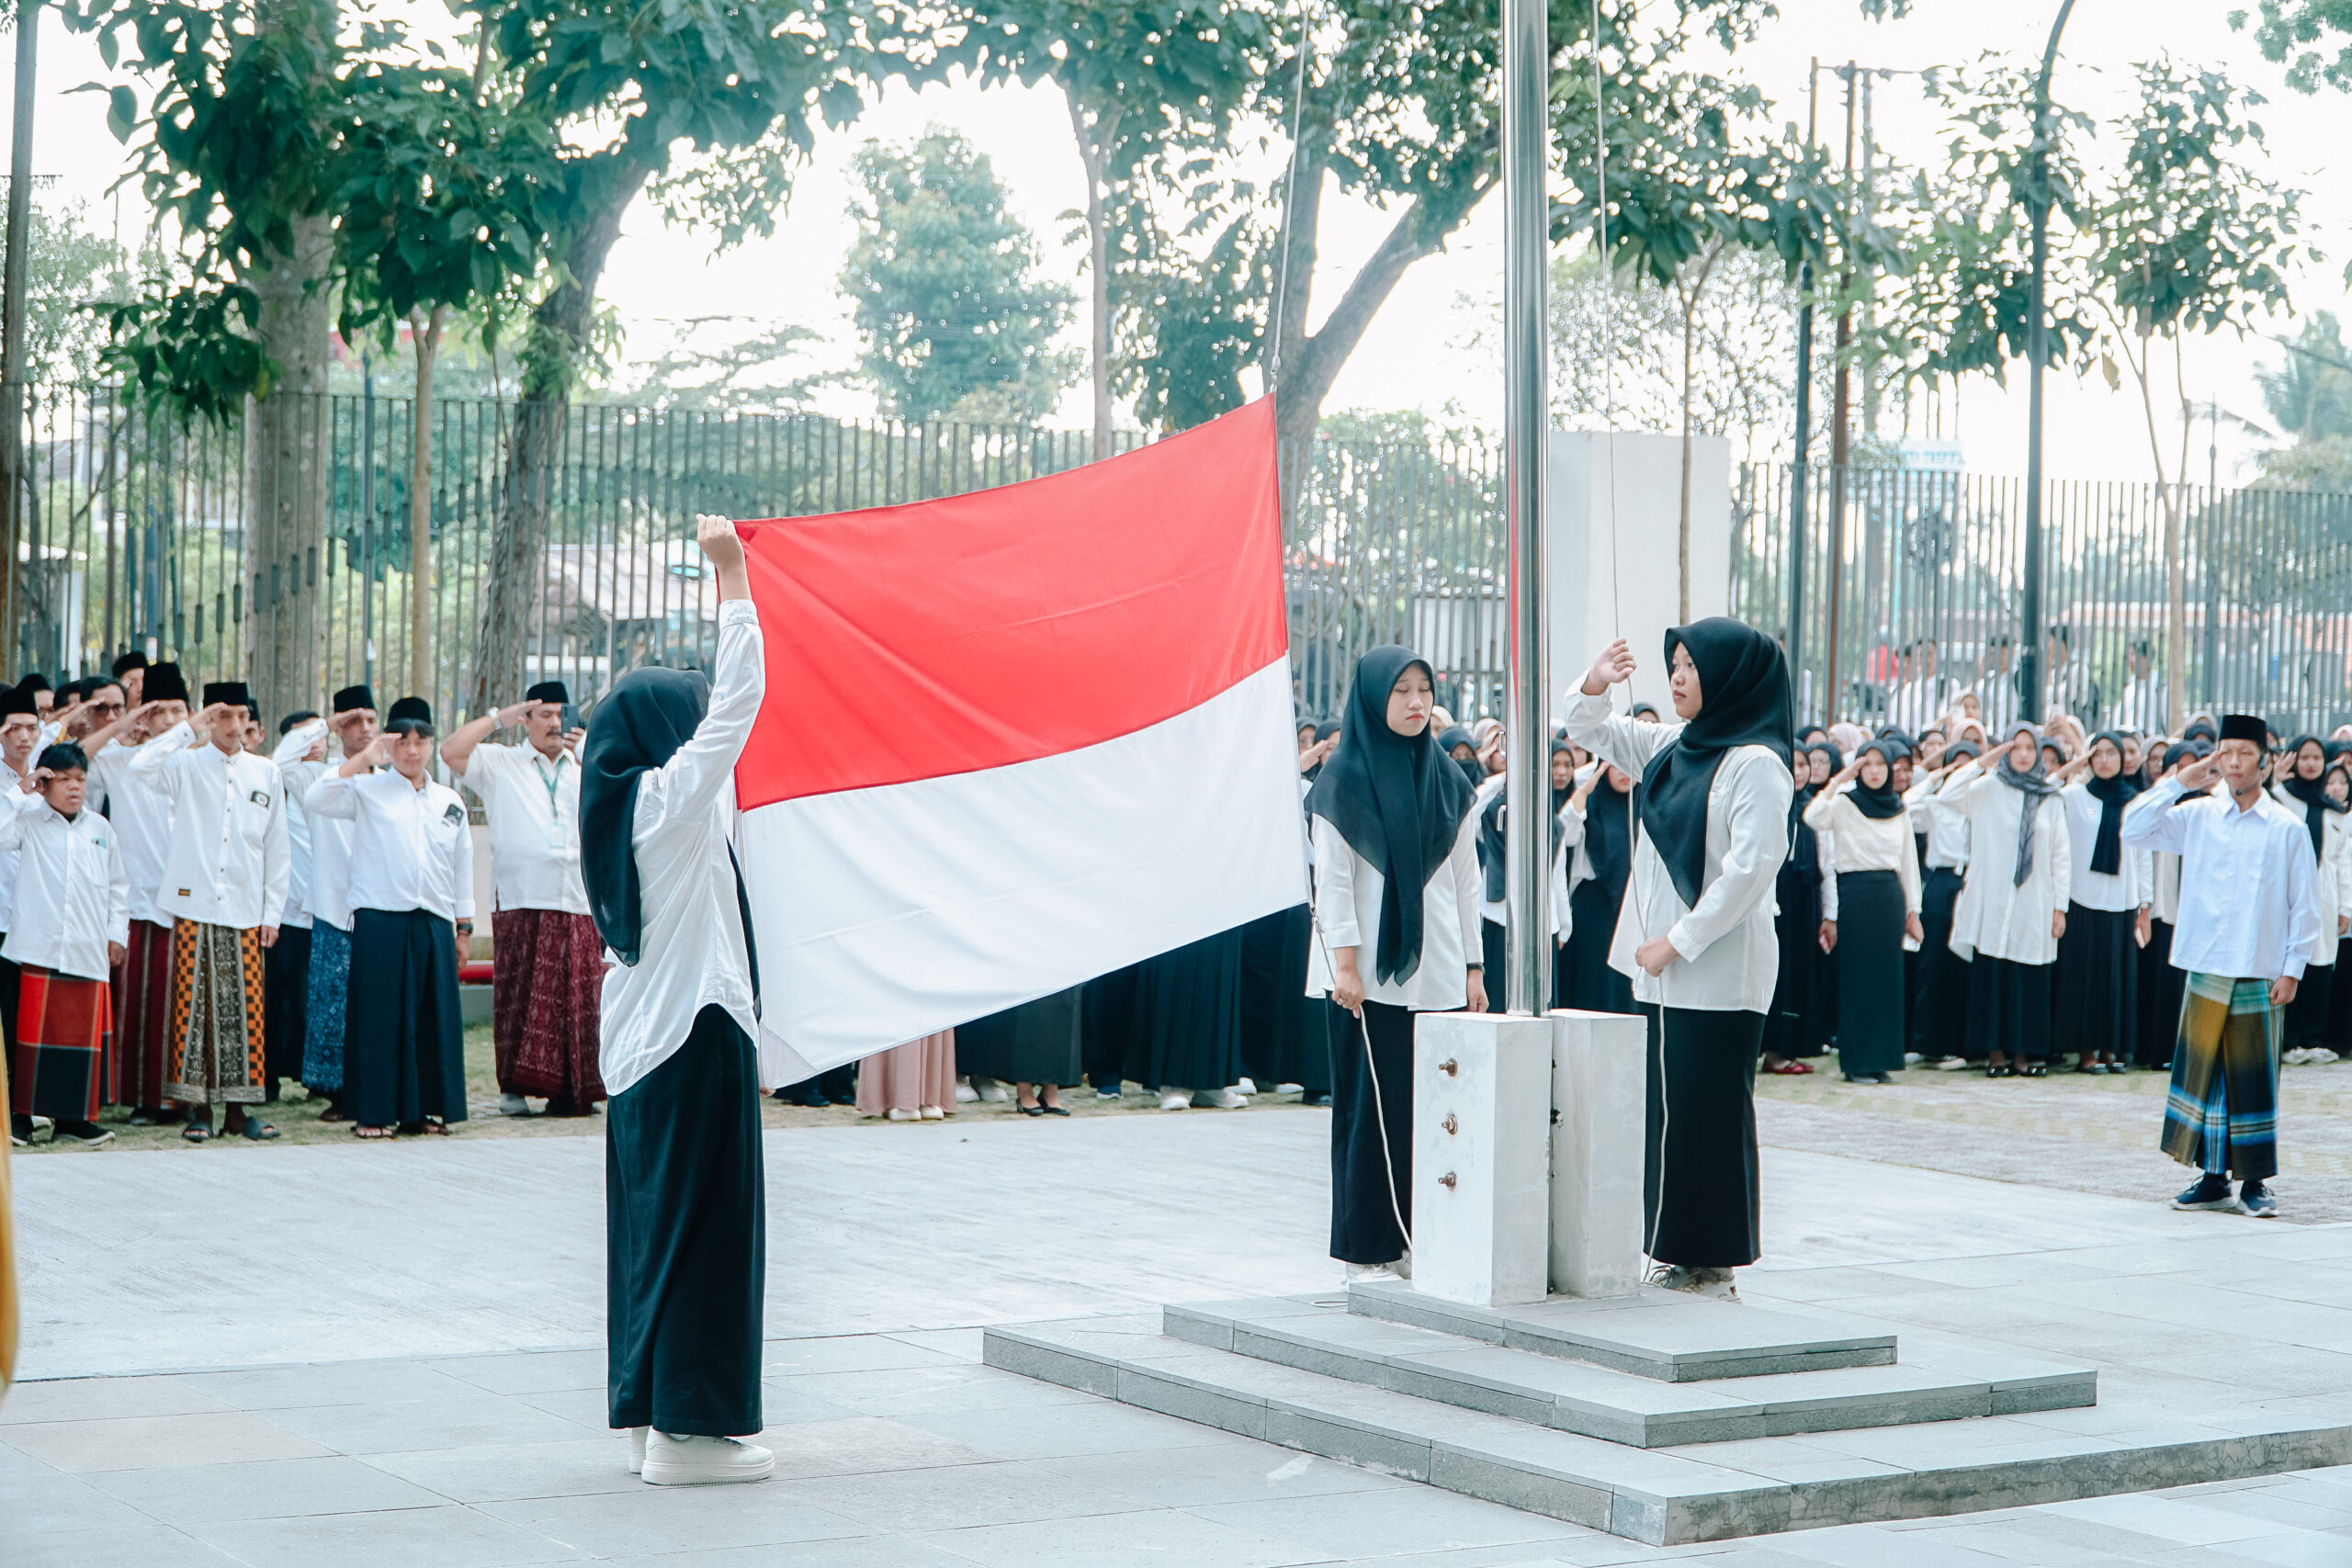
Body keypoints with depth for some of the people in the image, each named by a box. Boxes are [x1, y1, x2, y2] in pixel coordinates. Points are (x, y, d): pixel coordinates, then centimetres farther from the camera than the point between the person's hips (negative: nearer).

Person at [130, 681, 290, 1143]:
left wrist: (272, 912, 8)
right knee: (193, 1009, -3)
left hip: (245, 912, 2)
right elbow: (141, 768, -20)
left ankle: (236, 1108, 8)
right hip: (194, 907, -2)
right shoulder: (188, 765, 2)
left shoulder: (265, 773, 10)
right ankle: (197, 1108, 4)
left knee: (246, 1012, 1)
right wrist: (190, 728, -17)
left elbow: (277, 848, 12)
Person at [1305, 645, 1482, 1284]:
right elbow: (1333, 880, -6)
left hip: (1438, 975, 4)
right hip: (1371, 976, -4)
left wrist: (1474, 969, 9)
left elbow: (1466, 881, 14)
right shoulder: (1344, 779, -2)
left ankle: (1417, 1240, 8)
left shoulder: (1449, 781, 12)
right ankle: (1366, 1250, 5)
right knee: (1373, 1109, -2)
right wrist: (1345, 966, -14)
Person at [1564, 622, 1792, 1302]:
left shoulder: (1756, 763, -13)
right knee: (1666, 1110, 10)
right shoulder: (1675, 745, 11)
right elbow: (1593, 735, 22)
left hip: (1718, 972, -8)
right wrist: (1594, 687, 0)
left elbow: (1750, 868, -19)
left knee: (1707, 1113, -3)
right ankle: (1677, 1255, 18)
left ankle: (1714, 1267, 4)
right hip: (1662, 966, 8)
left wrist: (1679, 941, -18)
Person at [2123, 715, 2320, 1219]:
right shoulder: (2197, 817, 6)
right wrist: (2180, 782, -3)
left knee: (2253, 1078, 0)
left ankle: (2254, 1182, 8)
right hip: (2205, 969, 2)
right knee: (2203, 1073, 4)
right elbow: (2134, 831, 0)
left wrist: (2291, 969, -3)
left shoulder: (2288, 828, 1)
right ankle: (2213, 1178, 13)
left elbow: (2305, 907, 3)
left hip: (2260, 974, -2)